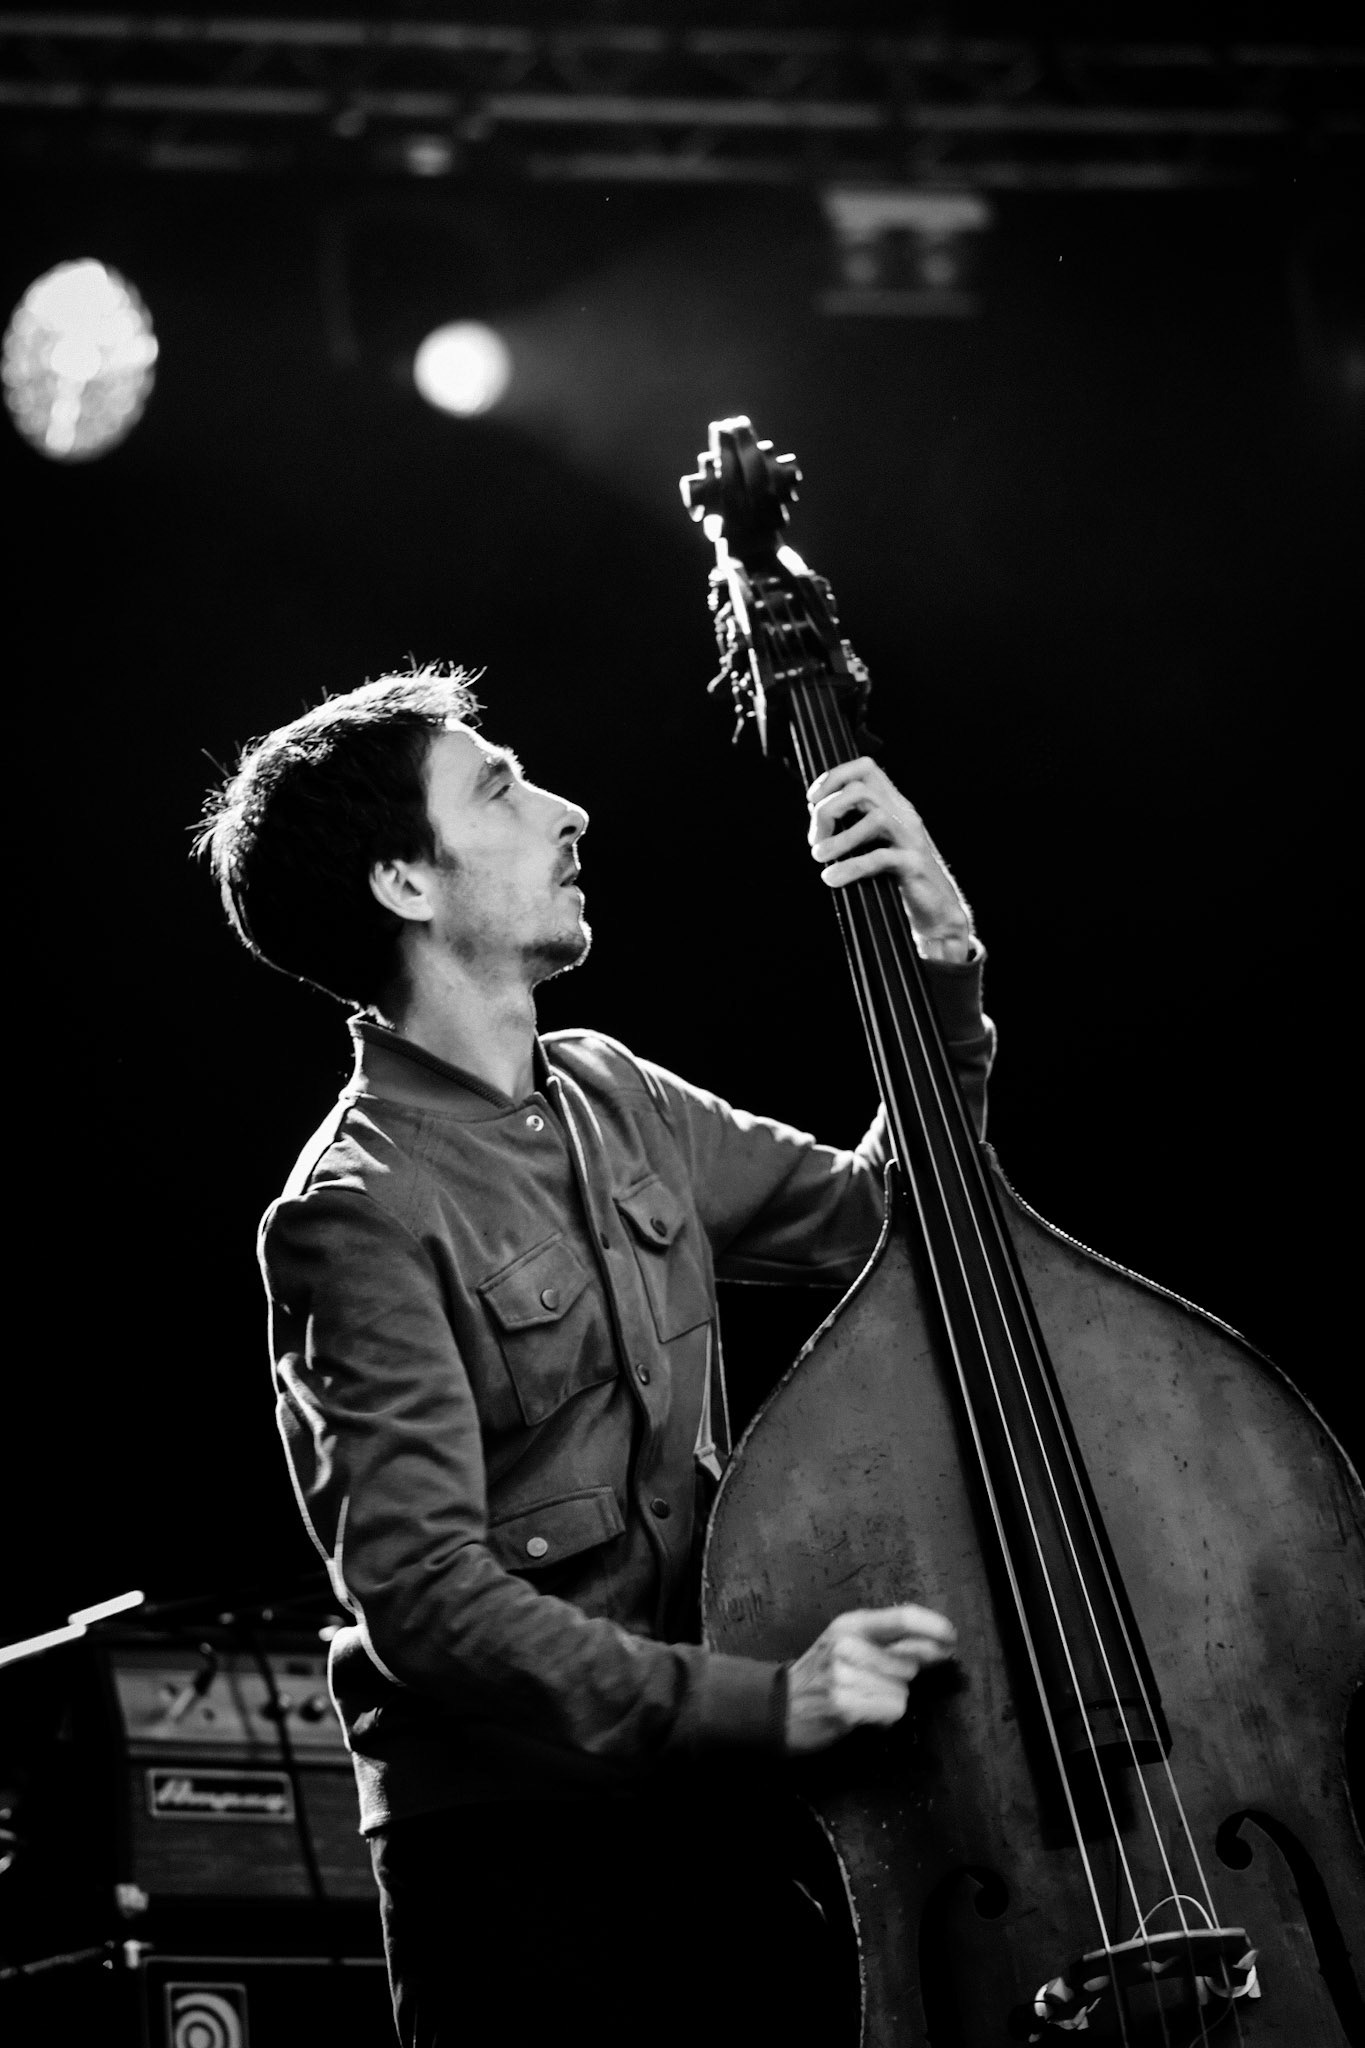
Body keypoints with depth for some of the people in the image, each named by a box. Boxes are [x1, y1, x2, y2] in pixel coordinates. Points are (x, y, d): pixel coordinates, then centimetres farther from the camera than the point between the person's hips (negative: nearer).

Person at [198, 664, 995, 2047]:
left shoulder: (609, 1097, 10)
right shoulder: (364, 1208, -14)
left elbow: (874, 1213, 20)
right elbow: (422, 1592, -21)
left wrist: (944, 969, 4)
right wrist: (762, 1705, -28)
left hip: (707, 1813, 7)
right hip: (514, 1850, -7)